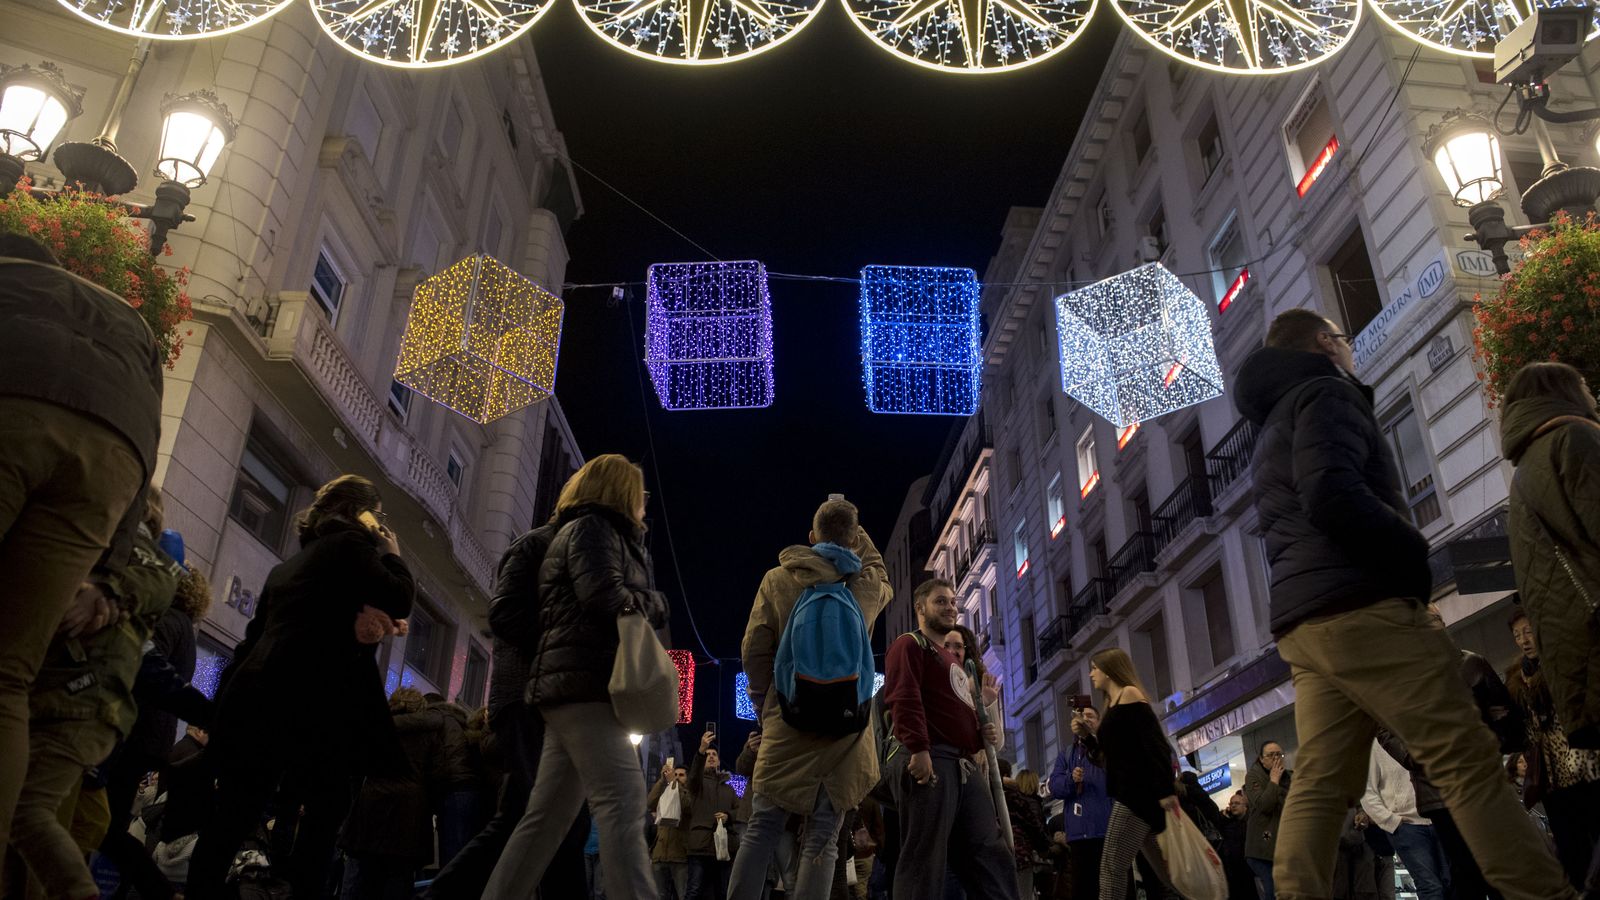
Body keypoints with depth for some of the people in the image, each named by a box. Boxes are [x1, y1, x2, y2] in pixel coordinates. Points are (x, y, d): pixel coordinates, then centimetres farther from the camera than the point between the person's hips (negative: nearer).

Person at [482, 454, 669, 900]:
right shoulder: (592, 526, -1)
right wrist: (651, 601, 1)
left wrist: (638, 547, 14)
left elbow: (642, 605, 21)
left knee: (547, 815, 8)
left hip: (578, 684, 10)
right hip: (585, 681, -10)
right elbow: (606, 598, -16)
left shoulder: (609, 537, 28)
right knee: (623, 804, -19)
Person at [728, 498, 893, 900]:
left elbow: (754, 648, 0)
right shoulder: (867, 585, 5)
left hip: (786, 719, 0)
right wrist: (855, 530, 34)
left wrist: (764, 701, 12)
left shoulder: (777, 578, 2)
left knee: (762, 829, 4)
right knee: (822, 839, 1)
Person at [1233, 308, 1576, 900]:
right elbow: (1332, 495, -18)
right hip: (1360, 608, -8)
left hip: (1301, 623, 9)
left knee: (1319, 784, 3)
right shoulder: (1324, 393, -1)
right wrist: (1415, 552, -5)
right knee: (1468, 763, -4)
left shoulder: (1271, 431, 28)